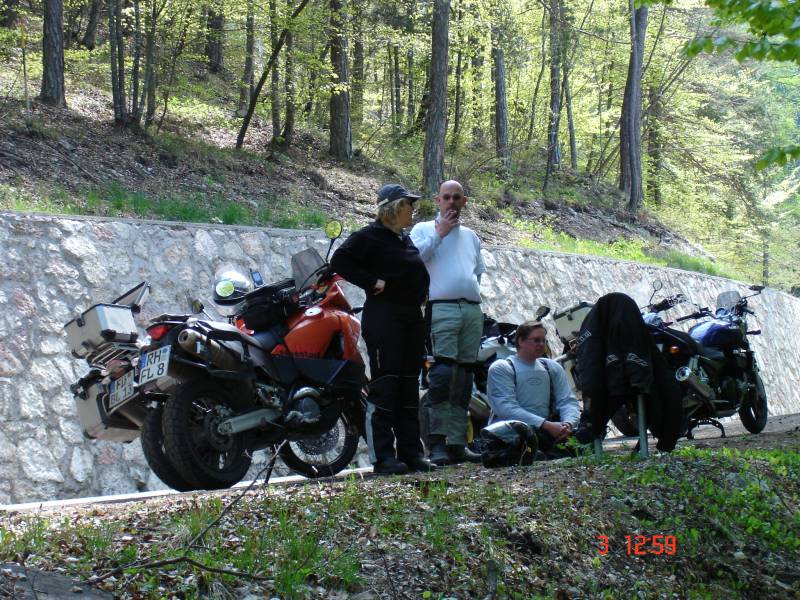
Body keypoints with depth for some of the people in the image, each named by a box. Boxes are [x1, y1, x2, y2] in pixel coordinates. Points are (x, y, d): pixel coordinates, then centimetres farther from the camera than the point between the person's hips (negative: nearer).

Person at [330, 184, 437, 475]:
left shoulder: (406, 239, 19)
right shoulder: (370, 236, -6)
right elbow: (340, 260, -17)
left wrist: (421, 294, 16)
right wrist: (373, 282, -18)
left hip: (412, 319, 9)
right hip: (384, 318, -9)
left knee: (409, 387, 10)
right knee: (385, 385, -8)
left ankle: (411, 452, 15)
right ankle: (383, 456, -6)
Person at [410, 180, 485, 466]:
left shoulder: (470, 235, 25)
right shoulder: (423, 229, 10)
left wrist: (472, 288, 15)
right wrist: (439, 233, -5)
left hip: (473, 310, 6)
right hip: (442, 308, -6)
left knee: (463, 378, 4)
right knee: (444, 372, -20)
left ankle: (457, 443, 7)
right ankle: (437, 441, -21)